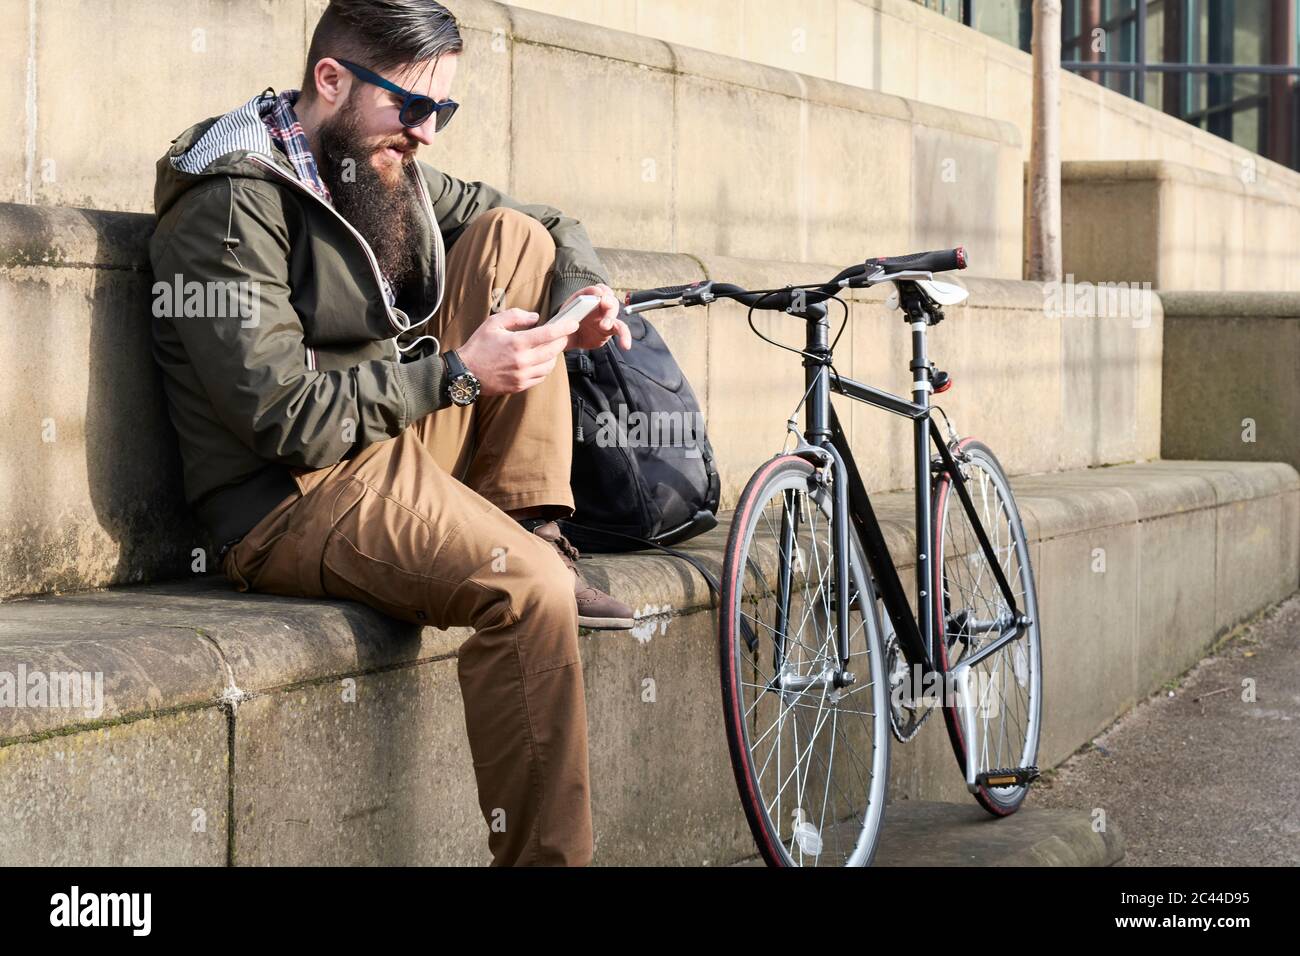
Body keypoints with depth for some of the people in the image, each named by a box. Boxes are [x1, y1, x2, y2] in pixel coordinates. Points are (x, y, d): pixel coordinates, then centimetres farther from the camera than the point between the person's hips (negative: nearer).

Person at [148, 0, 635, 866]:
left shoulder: (388, 173, 9)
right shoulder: (233, 204, -16)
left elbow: (546, 225, 21)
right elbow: (283, 415, -22)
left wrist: (585, 291, -2)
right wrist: (458, 372, -18)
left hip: (407, 449, 9)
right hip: (291, 502, -9)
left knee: (514, 237, 0)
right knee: (528, 588, -32)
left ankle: (537, 530, -4)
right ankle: (542, 854, -25)